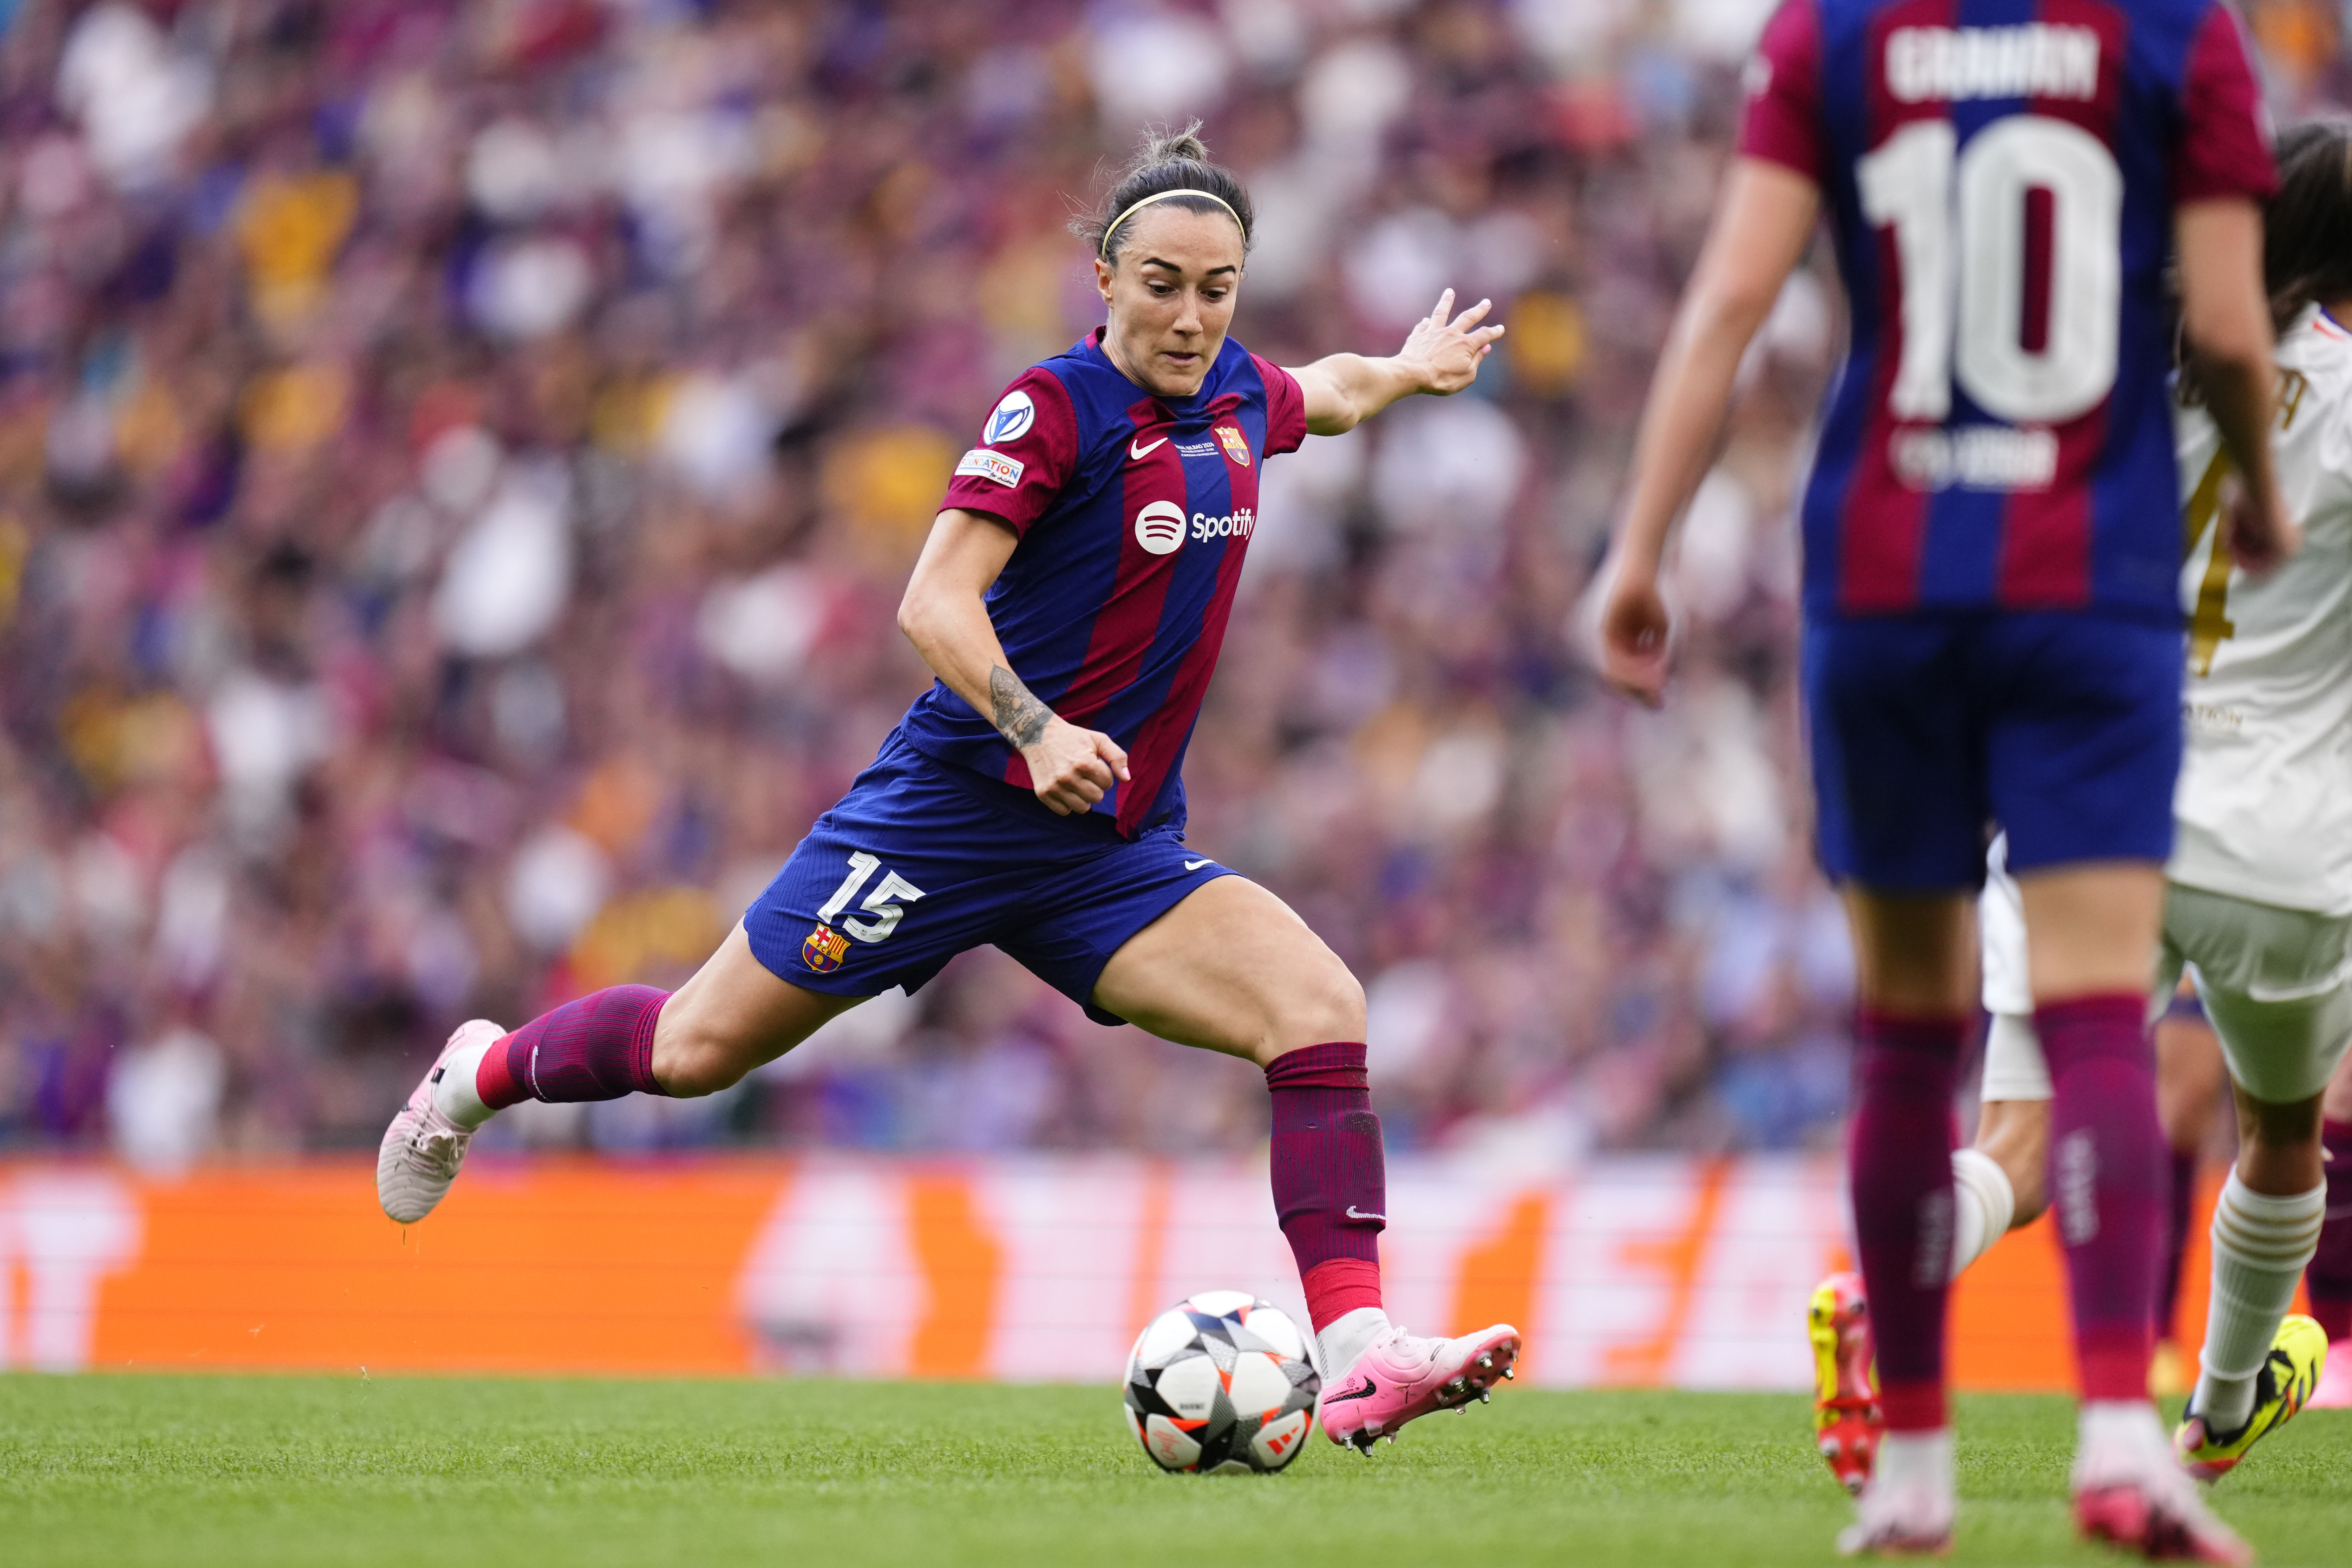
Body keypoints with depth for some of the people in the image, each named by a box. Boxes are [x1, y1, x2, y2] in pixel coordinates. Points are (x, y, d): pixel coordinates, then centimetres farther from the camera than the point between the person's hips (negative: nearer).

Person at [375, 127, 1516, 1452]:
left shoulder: (1240, 397, 7)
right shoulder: (1057, 407, -14)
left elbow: (1328, 395, 35)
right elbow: (935, 603, -22)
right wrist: (1037, 729, -34)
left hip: (1117, 849, 5)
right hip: (963, 804, -5)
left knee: (1323, 1009, -18)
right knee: (701, 1050, 4)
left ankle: (1360, 1358, -26)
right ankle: (485, 1073, 35)